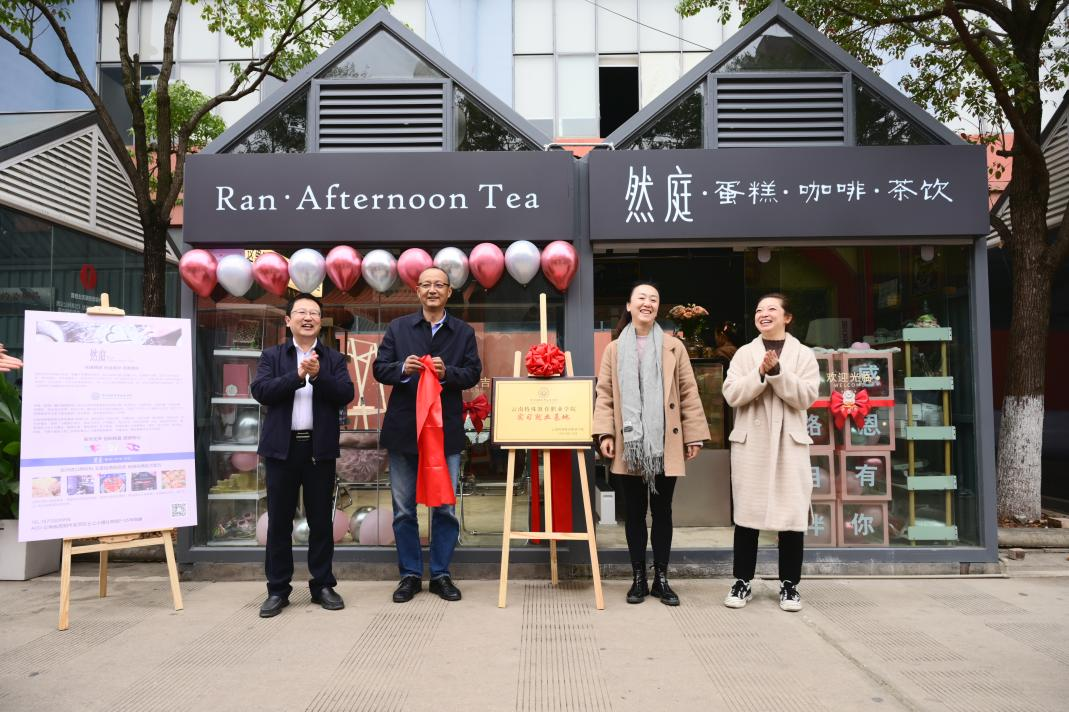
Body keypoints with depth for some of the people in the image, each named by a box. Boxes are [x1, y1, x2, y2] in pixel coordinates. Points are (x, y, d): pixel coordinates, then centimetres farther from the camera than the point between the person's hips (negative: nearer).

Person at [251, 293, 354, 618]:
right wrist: (298, 375, -18)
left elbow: (346, 394, -5)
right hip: (282, 447, 0)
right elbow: (260, 391, -8)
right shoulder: (272, 356, 7)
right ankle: (278, 589, 15)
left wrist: (318, 375, -19)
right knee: (279, 521, 5)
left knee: (321, 520, 6)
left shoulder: (334, 359, 8)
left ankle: (323, 585, 18)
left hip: (320, 448, 0)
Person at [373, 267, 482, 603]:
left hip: (446, 430, 0)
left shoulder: (464, 332, 6)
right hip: (403, 429, 0)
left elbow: (473, 373, 0)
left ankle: (441, 574, 20)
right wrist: (402, 369, -18)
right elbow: (379, 369, 3)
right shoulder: (398, 327, 6)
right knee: (403, 508, 8)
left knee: (445, 507, 6)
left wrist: (447, 372, -19)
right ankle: (410, 575, 21)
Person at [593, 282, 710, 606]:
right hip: (629, 445, 1)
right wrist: (605, 433, -8)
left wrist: (694, 436, -1)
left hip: (665, 444, 0)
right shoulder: (614, 349, 7)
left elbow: (689, 394, 3)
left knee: (662, 511, 7)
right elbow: (605, 395, 3)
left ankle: (661, 579, 18)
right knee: (634, 512, 7)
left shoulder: (674, 347, 4)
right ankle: (638, 579, 17)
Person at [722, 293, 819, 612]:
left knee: (792, 513, 2)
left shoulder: (803, 354, 6)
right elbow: (731, 394, -4)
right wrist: (761, 373, -15)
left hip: (789, 443, 0)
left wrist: (777, 372, -16)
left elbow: (806, 396, -6)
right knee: (746, 512, 4)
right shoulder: (744, 354, 8)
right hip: (750, 443, 1)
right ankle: (742, 582, 14)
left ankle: (789, 584, 15)